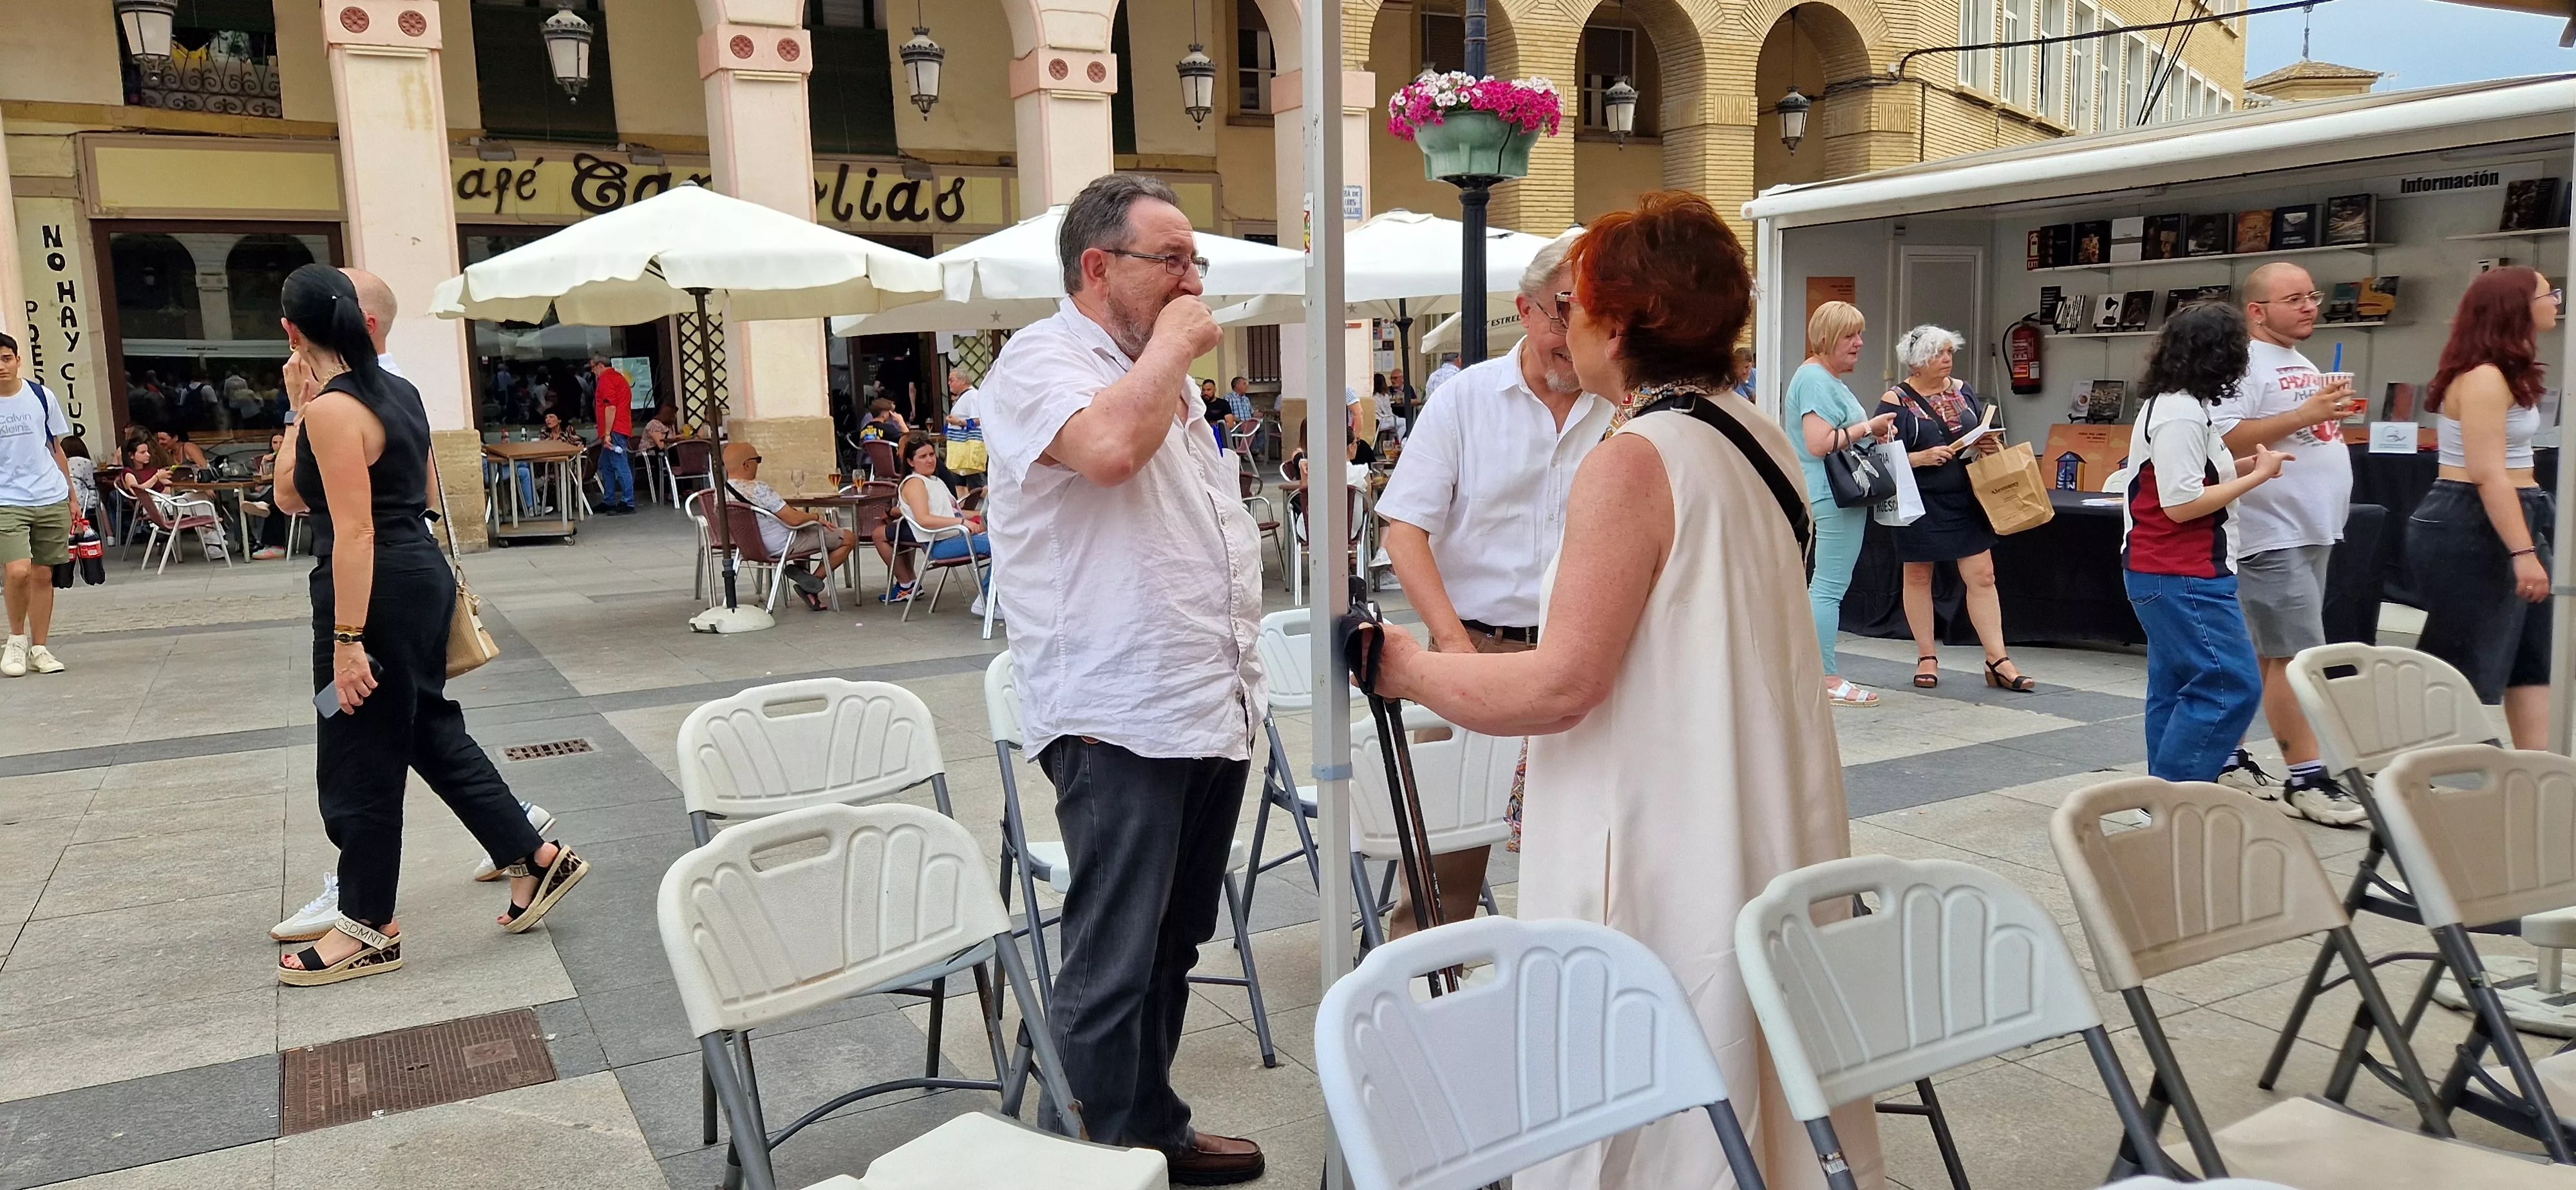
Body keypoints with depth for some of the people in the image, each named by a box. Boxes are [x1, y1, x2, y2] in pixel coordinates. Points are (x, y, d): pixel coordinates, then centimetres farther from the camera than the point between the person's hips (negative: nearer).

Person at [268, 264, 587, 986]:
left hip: (377, 590, -9)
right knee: (431, 730, 19)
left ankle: (368, 927, 17)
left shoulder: (333, 410, -18)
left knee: (360, 757, 3)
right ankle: (534, 860, 23)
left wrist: (347, 641, -23)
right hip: (422, 573, 9)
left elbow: (355, 531, -23)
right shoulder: (397, 391, 10)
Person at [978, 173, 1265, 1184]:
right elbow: (1107, 446, -30)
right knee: (1115, 966, -2)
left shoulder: (1161, 375, 22)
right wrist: (1173, 349, -13)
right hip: (1120, 721, -9)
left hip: (1212, 712, 9)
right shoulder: (1042, 360, -8)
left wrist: (1230, 624, 23)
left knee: (1173, 947, 18)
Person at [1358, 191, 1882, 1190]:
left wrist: (1402, 667, -11)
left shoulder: (1631, 463, -19)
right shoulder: (1763, 440, 8)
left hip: (1658, 849, -9)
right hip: (1772, 835, 9)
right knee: (1757, 1059, 19)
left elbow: (1559, 685, -22)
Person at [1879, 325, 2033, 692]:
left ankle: (1997, 661, 3)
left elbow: (1984, 435, 20)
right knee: (1918, 577, 6)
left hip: (1966, 498, 4)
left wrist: (1991, 445, -3)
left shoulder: (1962, 390, 10)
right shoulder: (1896, 401, -6)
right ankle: (1927, 658, 20)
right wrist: (1923, 458, -24)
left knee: (1982, 577, 0)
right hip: (1920, 503, -4)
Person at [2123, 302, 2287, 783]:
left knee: (2177, 688, 12)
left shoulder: (2178, 404, 14)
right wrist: (2257, 477, -13)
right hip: (2182, 577, -11)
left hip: (2172, 574, 11)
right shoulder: (2181, 413, -18)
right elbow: (2181, 504, -22)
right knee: (2231, 687, -9)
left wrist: (2248, 465, 10)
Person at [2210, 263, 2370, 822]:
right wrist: (2306, 415, -24)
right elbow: (2223, 441, -23)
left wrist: (2333, 414, 12)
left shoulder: (2302, 364, 19)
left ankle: (2228, 760, 20)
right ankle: (2306, 780, -3)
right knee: (2295, 658, -8)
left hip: (2310, 532, 10)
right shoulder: (2245, 363, -11)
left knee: (2263, 658, 12)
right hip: (2272, 536, -10)